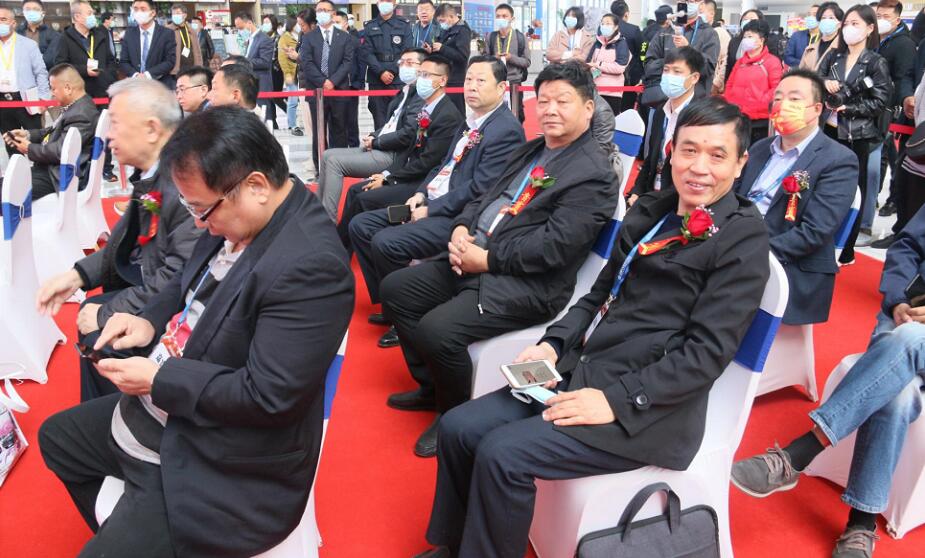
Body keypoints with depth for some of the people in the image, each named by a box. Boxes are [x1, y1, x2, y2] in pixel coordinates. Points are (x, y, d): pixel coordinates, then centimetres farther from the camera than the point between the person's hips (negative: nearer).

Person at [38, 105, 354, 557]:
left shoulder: (310, 266, -31)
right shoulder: (236, 216, -4)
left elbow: (267, 396, -30)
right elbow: (189, 282, 16)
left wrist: (157, 380, -20)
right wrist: (149, 321, -3)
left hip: (219, 470, -10)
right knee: (57, 437, 28)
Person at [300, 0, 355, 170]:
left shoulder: (345, 37, 8)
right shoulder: (308, 38, 8)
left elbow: (348, 62, -2)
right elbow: (306, 63, -2)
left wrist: (333, 81, -13)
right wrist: (322, 82, -13)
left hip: (339, 89, 0)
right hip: (316, 89, 0)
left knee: (339, 130, 4)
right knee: (318, 131, 2)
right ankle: (320, 168, 7)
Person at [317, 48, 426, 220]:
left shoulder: (421, 96, -14)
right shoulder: (404, 92, 17)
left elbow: (407, 135, -23)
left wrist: (375, 142, -10)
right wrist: (373, 137, 2)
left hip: (394, 155, -10)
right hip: (379, 148, 10)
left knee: (335, 161, -17)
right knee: (328, 155, 5)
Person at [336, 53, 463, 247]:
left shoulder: (448, 116, -20)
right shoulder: (426, 107, 9)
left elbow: (426, 163, -21)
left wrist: (388, 178, -13)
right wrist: (388, 173, -1)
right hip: (411, 174, 9)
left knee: (364, 199, -15)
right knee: (355, 190, 5)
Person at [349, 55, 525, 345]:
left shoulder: (507, 130, -14)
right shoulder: (471, 123, 15)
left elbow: (479, 188, -20)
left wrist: (430, 210, -15)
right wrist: (421, 194, 2)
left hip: (459, 216, -10)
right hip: (433, 204, 10)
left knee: (385, 242, -25)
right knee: (360, 225, 4)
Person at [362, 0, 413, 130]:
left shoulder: (404, 26, 9)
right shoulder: (369, 27, 12)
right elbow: (366, 52, 3)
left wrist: (392, 71, -10)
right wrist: (381, 72, -10)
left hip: (398, 79, -1)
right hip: (376, 80, 1)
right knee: (379, 118, 1)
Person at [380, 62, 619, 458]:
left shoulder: (594, 174, -13)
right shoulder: (529, 151, 16)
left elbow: (555, 245, -22)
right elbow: (485, 198, 18)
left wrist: (487, 259, -17)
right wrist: (461, 229, -3)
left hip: (525, 284, -10)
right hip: (472, 259, 10)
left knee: (435, 331, -26)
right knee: (395, 289, 8)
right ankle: (432, 388, 22)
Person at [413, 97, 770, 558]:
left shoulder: (744, 238, -8)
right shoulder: (650, 210, 13)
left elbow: (707, 352, -14)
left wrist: (616, 399, -20)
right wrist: (553, 344, 1)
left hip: (646, 404, -7)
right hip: (580, 370, 7)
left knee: (502, 454, -21)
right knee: (458, 429, -3)